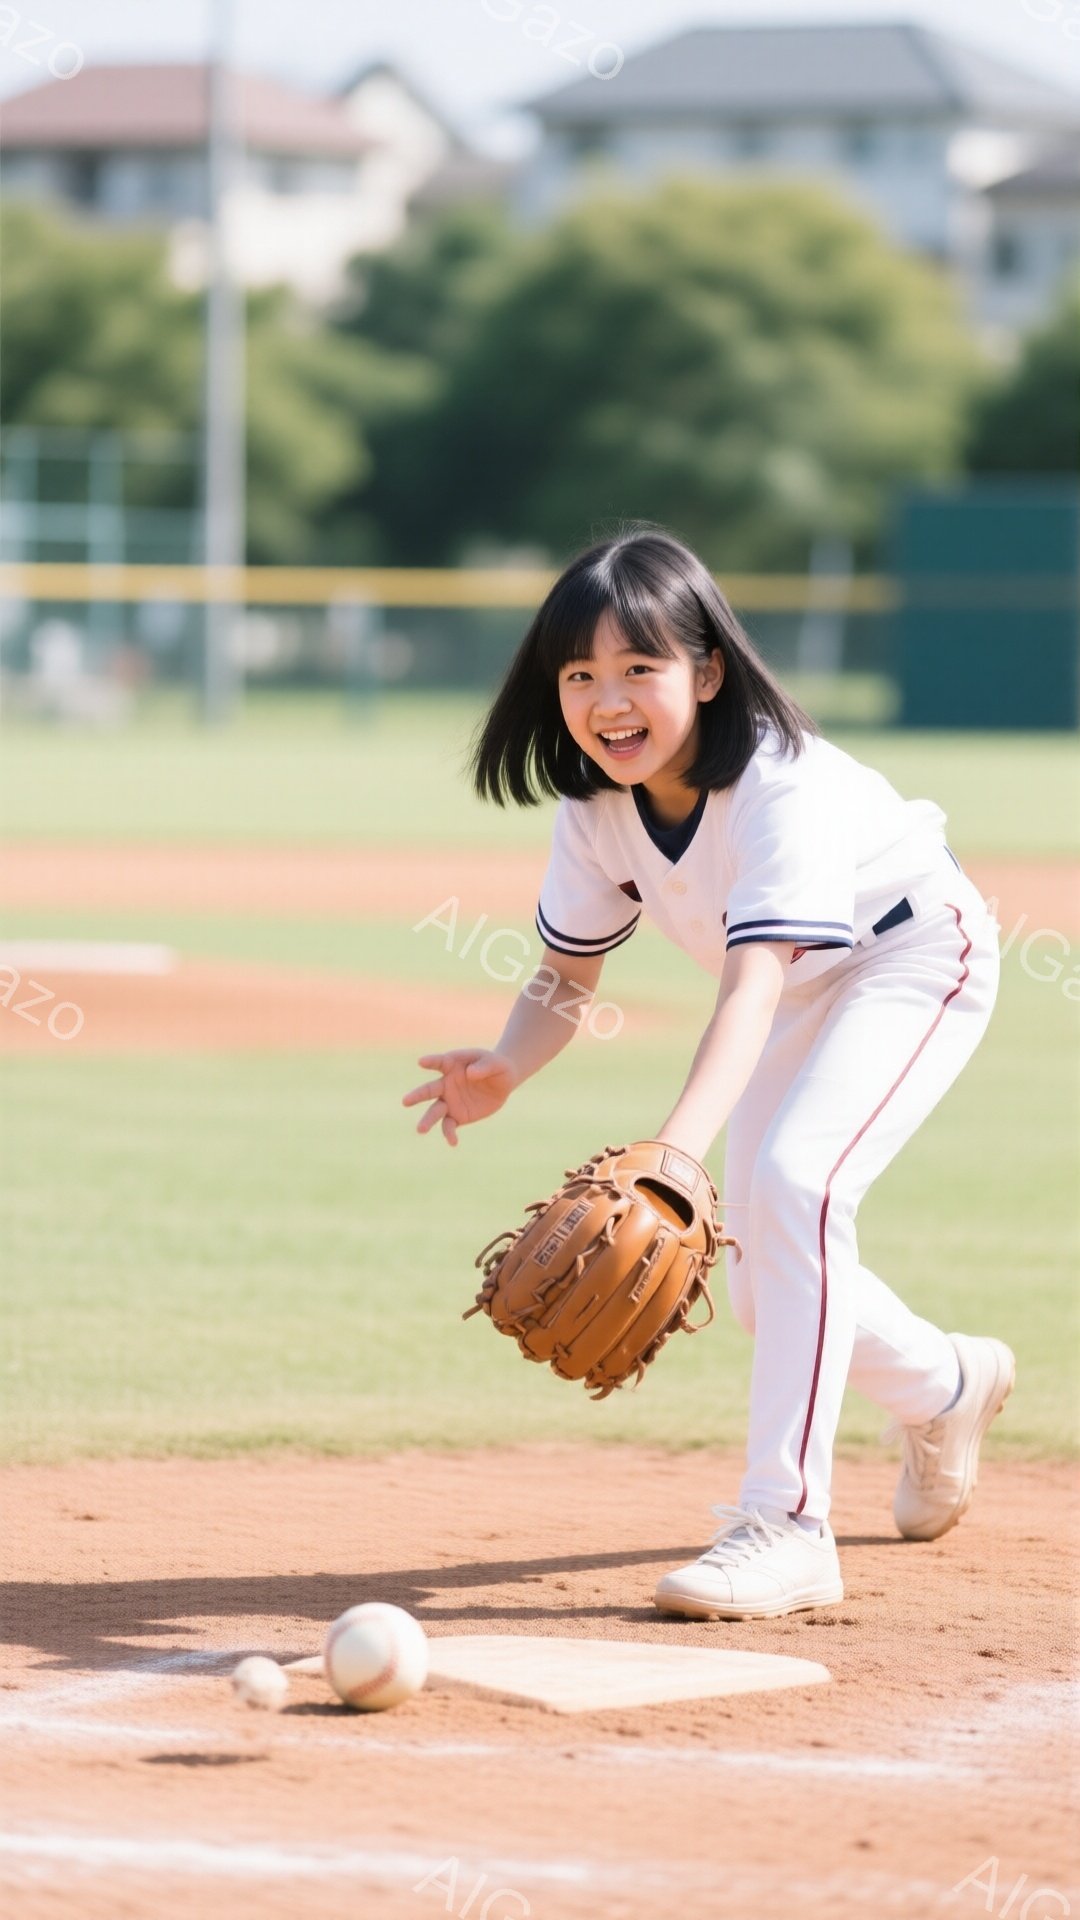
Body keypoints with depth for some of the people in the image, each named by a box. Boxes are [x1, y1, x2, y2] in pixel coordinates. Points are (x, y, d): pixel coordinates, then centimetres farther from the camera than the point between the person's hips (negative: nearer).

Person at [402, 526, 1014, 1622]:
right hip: (797, 992, 8)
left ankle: (786, 1522, -28)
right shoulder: (596, 804, -19)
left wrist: (678, 1146, -64)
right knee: (763, 1296, 10)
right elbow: (570, 972, -9)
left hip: (915, 961, -7)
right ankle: (944, 1387, 43)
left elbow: (753, 984, -49)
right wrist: (504, 1068, -32)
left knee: (793, 1180, -31)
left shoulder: (782, 782, -38)